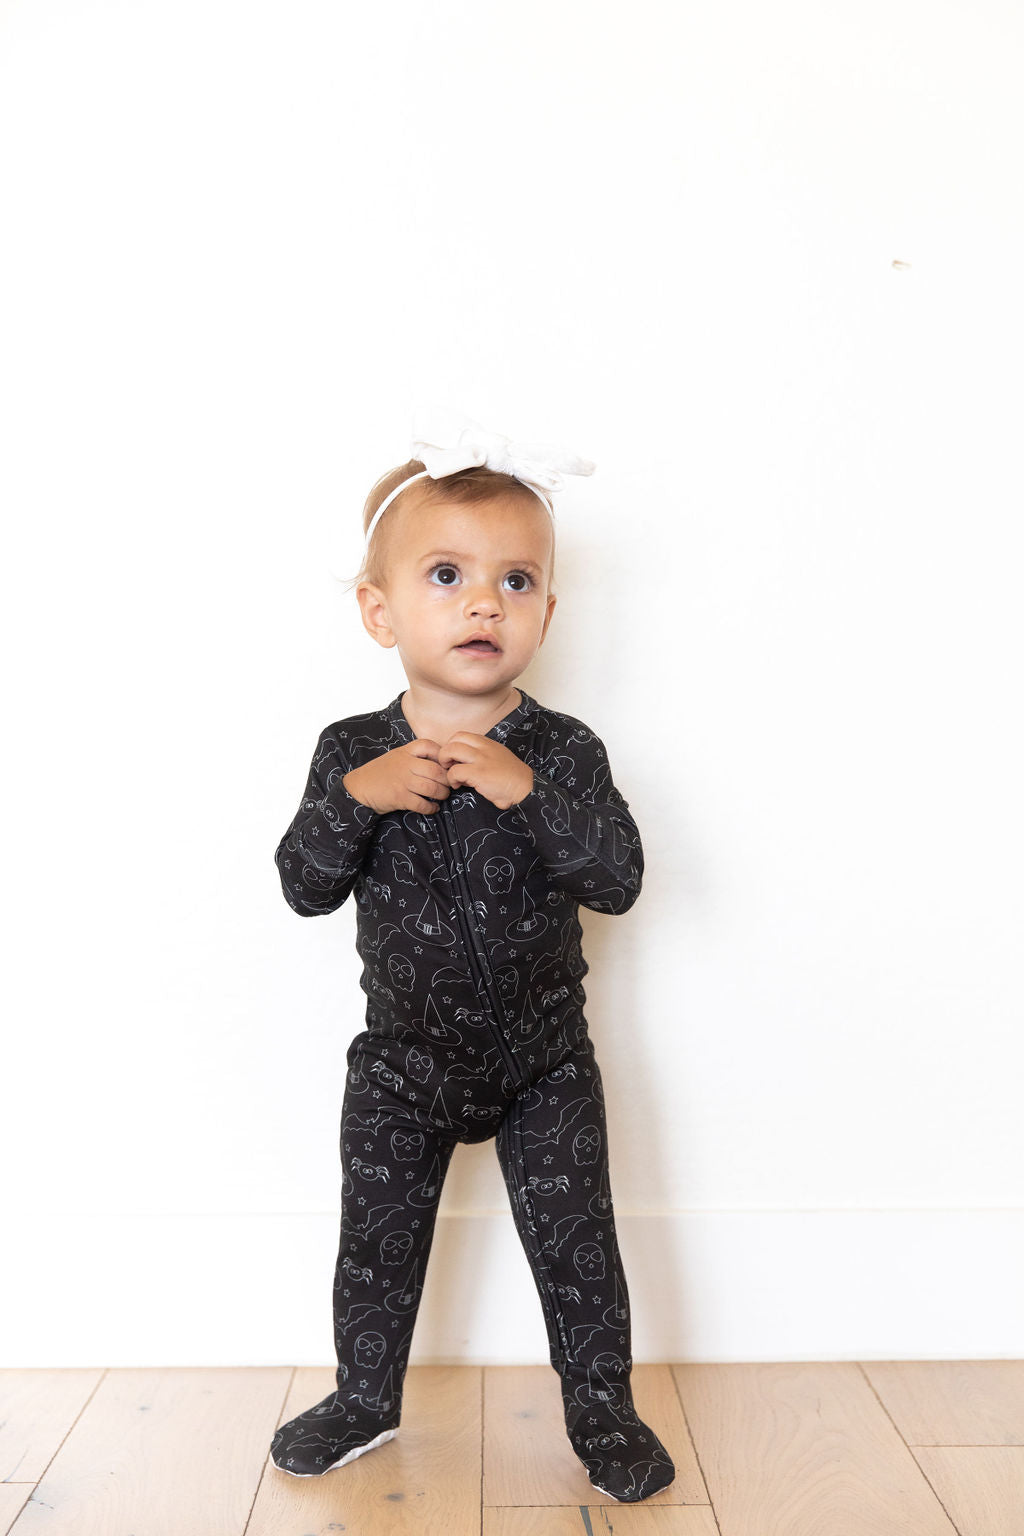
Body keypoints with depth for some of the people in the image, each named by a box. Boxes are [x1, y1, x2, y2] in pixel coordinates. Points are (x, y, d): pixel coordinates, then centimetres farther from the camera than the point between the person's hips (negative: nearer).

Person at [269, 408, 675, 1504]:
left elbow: (618, 880, -21)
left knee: (575, 1244, 9)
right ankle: (365, 1397, 42)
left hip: (543, 1062, -1)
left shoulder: (561, 752, -13)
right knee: (377, 1239, 16)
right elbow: (304, 887, -12)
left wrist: (526, 790, -33)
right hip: (402, 1060, 2)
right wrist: (355, 797, -29)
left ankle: (603, 1412, 34)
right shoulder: (352, 752, -9)